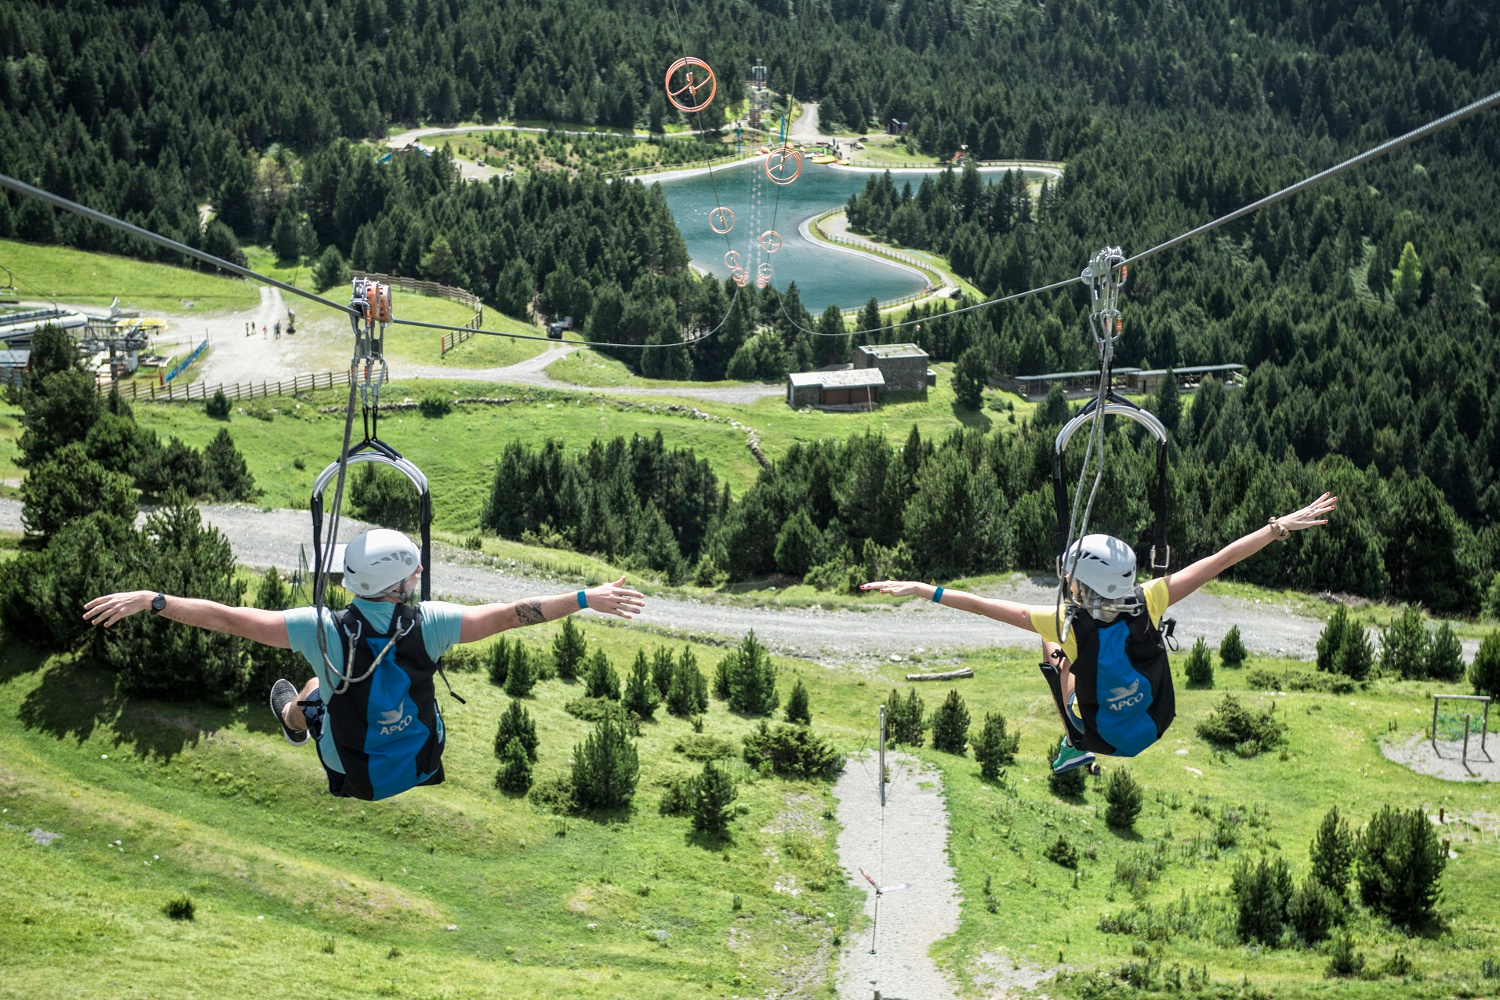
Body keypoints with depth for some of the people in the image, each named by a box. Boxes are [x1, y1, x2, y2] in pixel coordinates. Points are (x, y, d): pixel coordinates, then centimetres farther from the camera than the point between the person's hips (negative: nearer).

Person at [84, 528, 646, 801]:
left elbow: (230, 619, -28)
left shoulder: (325, 631, -30)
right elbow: (506, 615, -20)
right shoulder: (429, 624, -27)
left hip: (352, 780, -1)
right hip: (423, 772, 1)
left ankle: (292, 717, 59)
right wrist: (586, 600, -12)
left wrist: (151, 600, -23)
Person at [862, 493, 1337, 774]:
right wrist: (1282, 527, -20)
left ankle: (1073, 747, 34)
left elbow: (988, 606, -30)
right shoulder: (1148, 605, -30)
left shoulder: (1069, 624, -35)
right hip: (1156, 724, 2)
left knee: (1051, 643, 21)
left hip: (1101, 737, -2)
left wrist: (924, 590, -22)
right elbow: (1220, 560, -25)